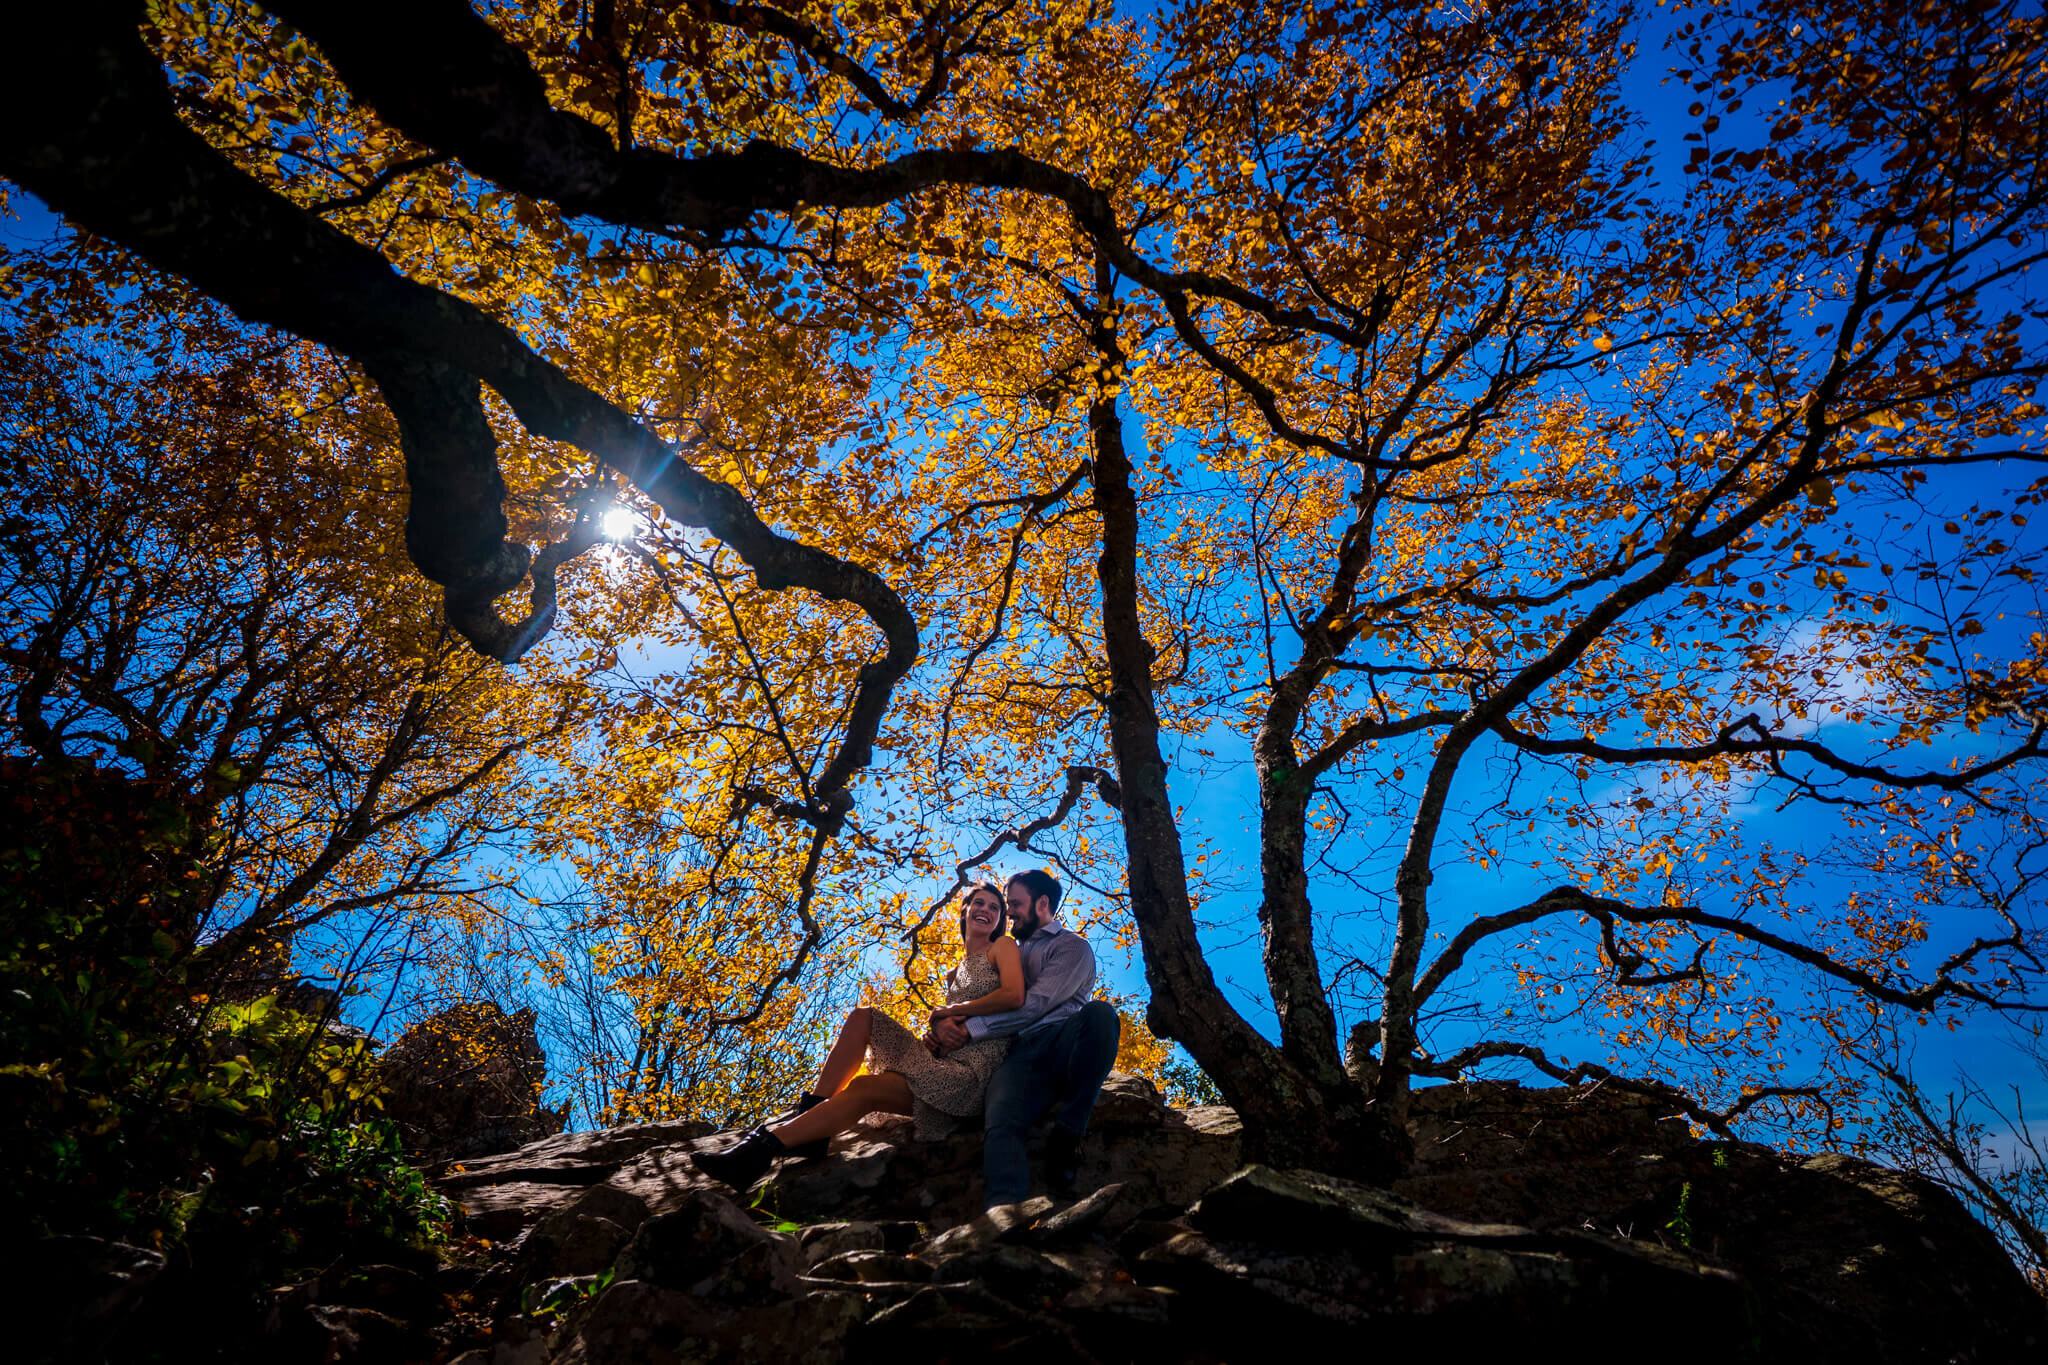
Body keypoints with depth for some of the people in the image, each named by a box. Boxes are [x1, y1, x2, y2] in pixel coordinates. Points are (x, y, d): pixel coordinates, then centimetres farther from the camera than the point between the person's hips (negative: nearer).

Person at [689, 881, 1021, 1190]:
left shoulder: (1003, 946, 5)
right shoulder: (956, 972, 26)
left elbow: (1014, 996, -14)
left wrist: (952, 1010, -5)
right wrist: (931, 1035, -2)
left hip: (973, 1069, -7)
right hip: (942, 1058, 7)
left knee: (863, 1089, -24)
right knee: (863, 1017, -6)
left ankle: (762, 1148, -27)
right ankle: (807, 1117, -15)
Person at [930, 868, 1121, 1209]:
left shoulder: (1072, 947, 13)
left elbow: (1034, 1006, -2)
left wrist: (969, 1031, -6)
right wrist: (943, 1023, 7)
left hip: (1062, 1041, -3)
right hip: (1021, 1054, 3)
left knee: (1099, 1012, -37)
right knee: (1001, 1125, -31)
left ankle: (1066, 1136, -28)